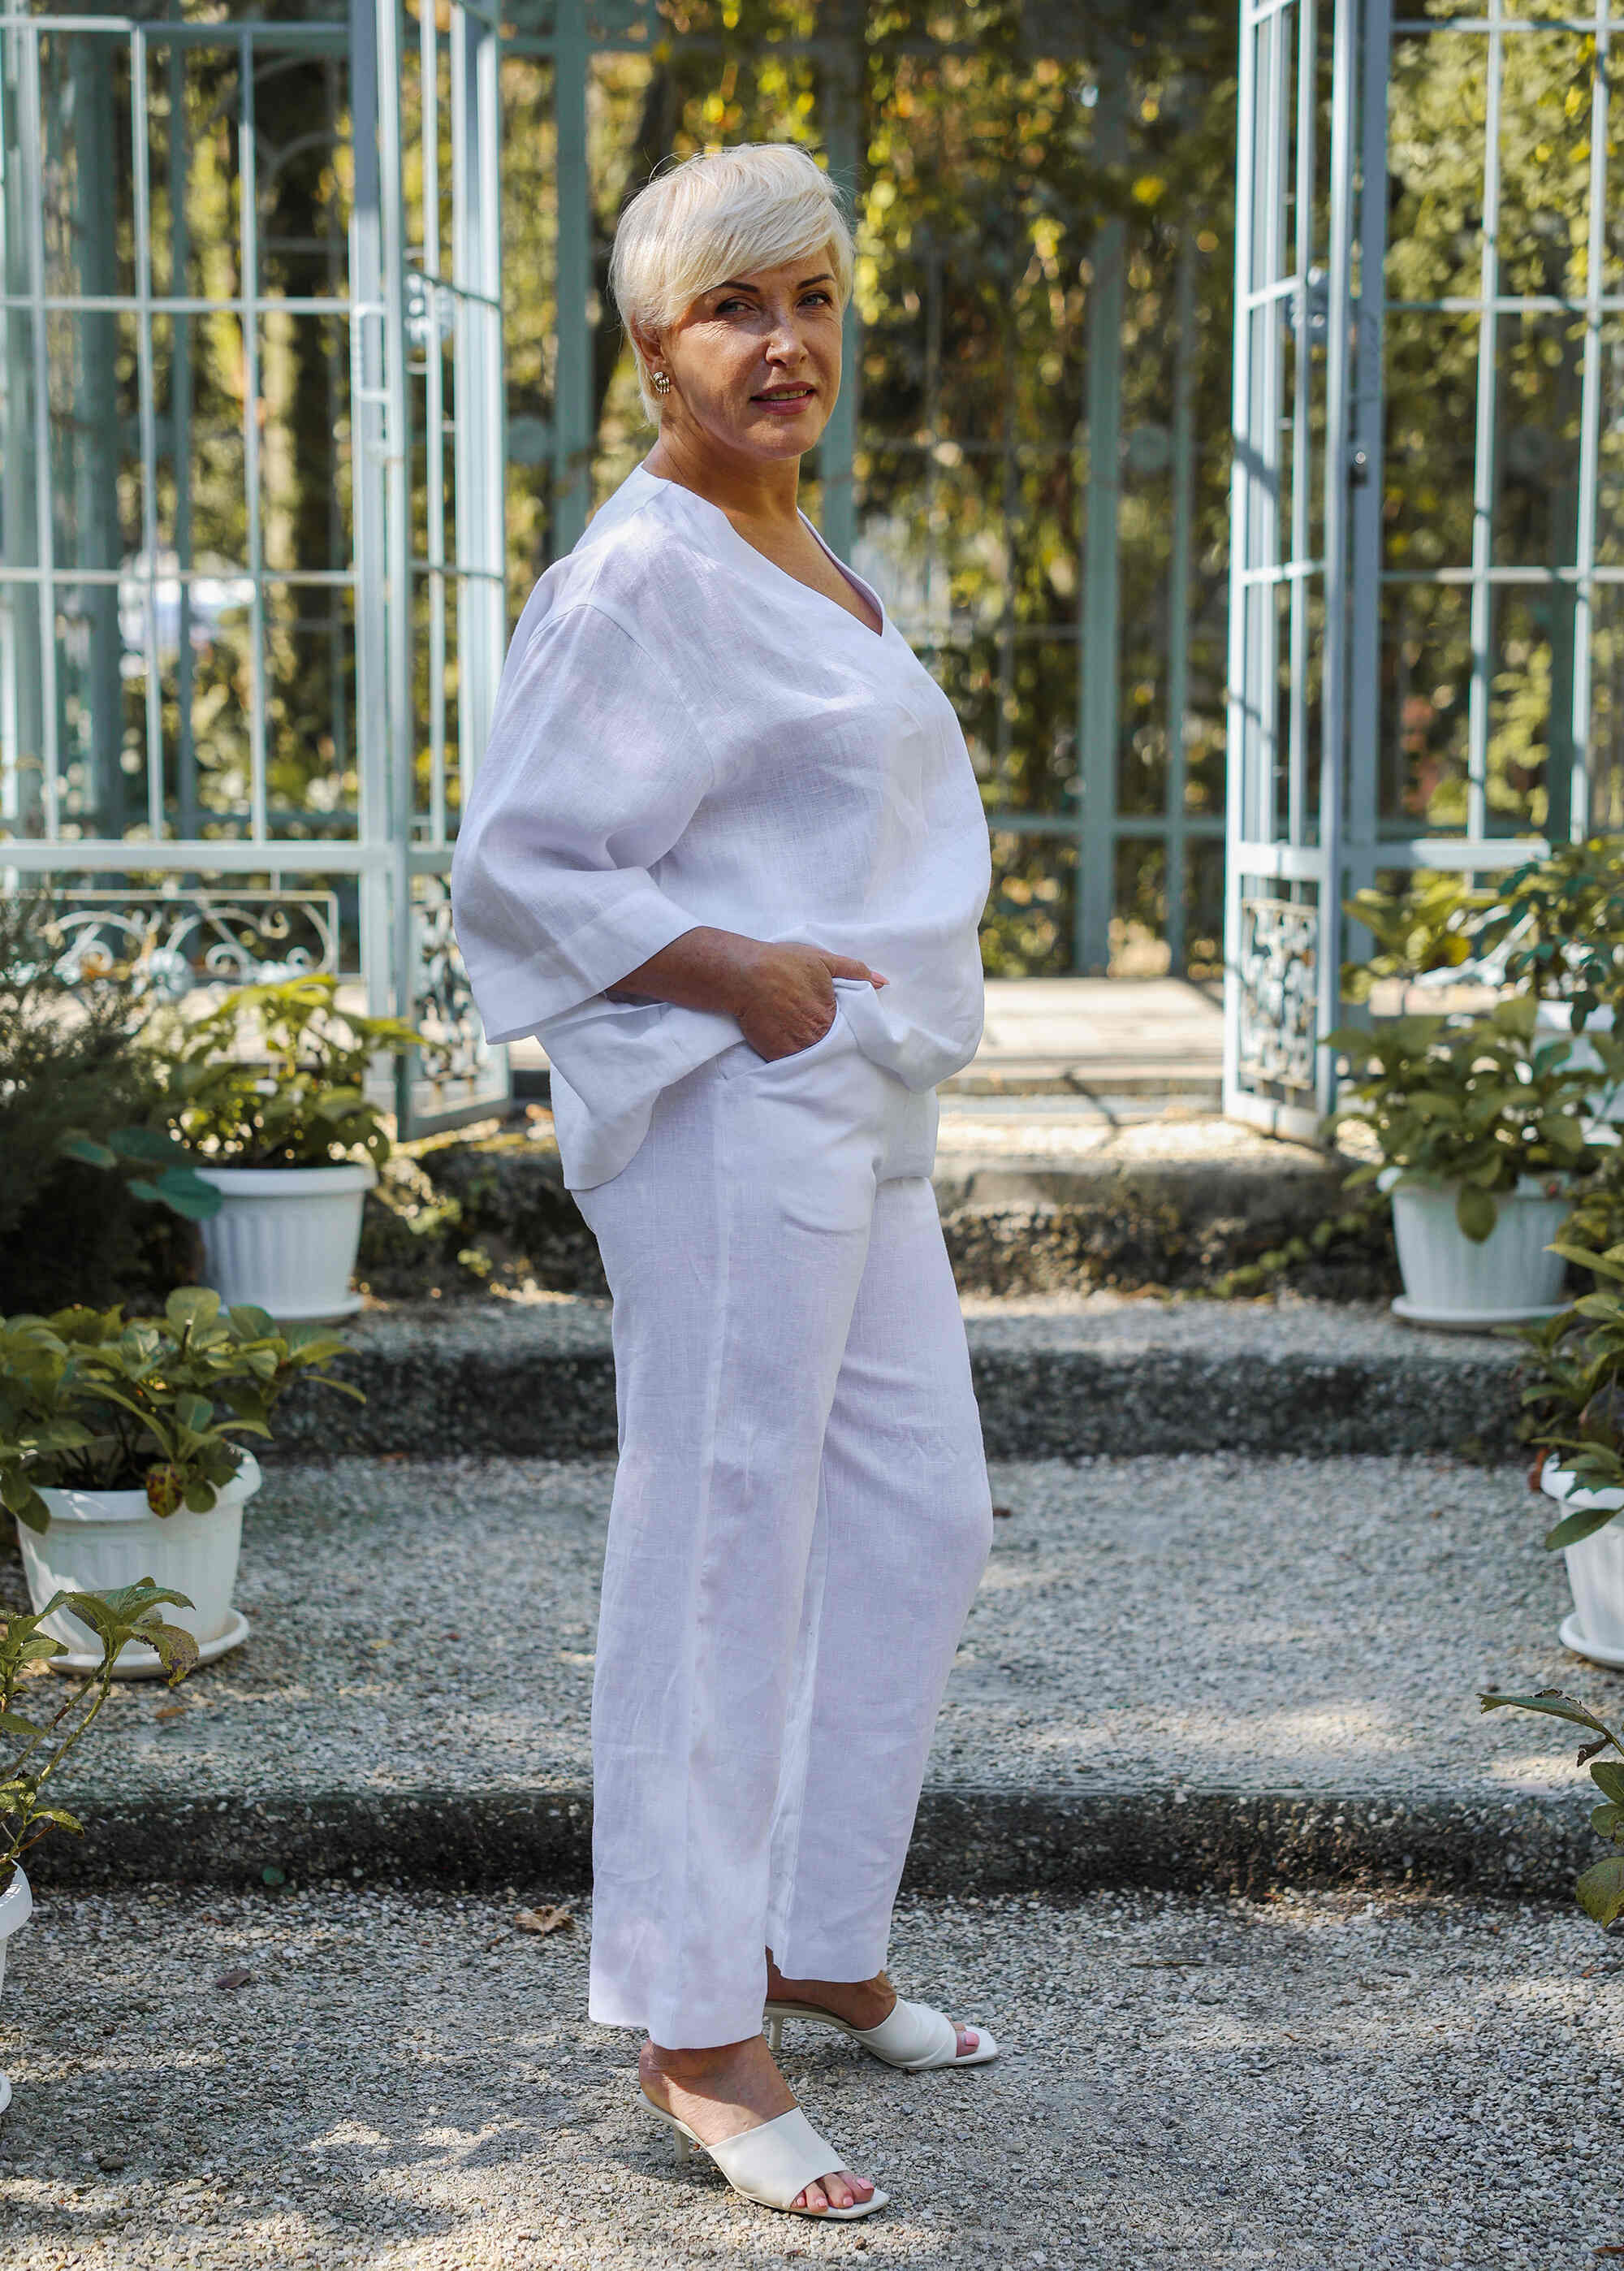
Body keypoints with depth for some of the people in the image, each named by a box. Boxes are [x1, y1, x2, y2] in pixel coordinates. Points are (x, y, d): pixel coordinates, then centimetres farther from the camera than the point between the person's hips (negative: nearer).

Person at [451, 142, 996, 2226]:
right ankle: (694, 2033, 7)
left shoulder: (795, 555, 17)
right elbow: (513, 866, -16)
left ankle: (818, 1948, 29)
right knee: (721, 1555, -4)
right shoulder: (645, 578, -13)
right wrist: (741, 978, -21)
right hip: (729, 1120, -10)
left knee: (918, 1519, 15)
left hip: (852, 1114, 10)